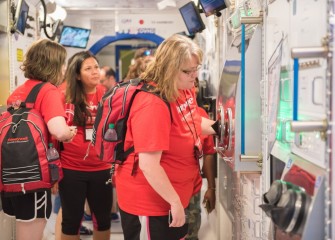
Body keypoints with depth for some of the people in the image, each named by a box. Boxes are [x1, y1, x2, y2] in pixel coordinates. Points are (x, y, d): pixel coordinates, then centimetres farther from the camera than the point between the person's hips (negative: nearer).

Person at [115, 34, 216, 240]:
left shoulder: (184, 90, 0)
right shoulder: (153, 104, -30)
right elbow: (148, 164, -32)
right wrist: (175, 201, -25)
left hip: (177, 190, 9)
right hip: (155, 197, -9)